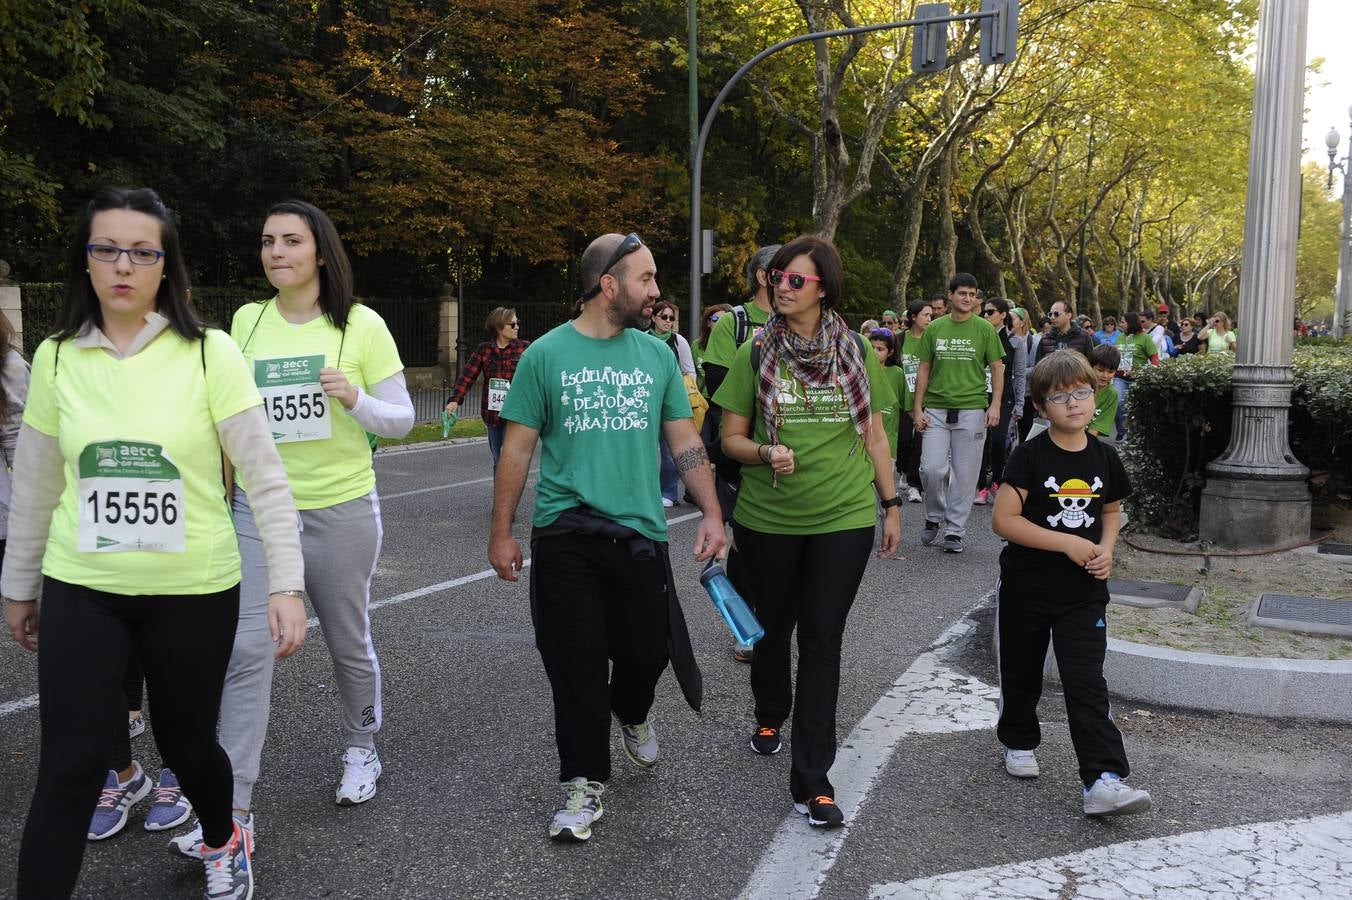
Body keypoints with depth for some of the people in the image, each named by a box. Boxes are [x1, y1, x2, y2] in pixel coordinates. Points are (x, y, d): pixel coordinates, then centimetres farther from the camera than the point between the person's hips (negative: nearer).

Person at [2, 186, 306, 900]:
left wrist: (287, 583, -15)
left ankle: (222, 841, 45)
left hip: (195, 590, -1)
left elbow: (266, 476, -10)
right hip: (82, 591, 2)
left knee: (187, 743, 14)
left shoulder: (209, 353, -9)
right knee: (68, 768, -2)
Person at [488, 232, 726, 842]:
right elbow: (517, 448, 2)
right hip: (565, 534, -2)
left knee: (648, 650, 6)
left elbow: (685, 441, 9)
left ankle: (630, 714, 41)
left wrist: (712, 512, -1)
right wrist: (501, 533, 0)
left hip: (640, 533, 2)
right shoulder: (547, 354, -1)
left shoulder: (657, 354, 7)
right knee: (577, 664, 2)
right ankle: (585, 784, 18)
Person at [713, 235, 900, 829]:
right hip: (767, 518, 1)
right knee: (773, 626, 16)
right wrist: (765, 453, -20)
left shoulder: (855, 352, 1)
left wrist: (891, 504, 8)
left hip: (844, 518, 0)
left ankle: (811, 780, 4)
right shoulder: (756, 355, -2)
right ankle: (771, 715, 47)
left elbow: (873, 433, 8)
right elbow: (731, 438, 0)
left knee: (822, 637, -3)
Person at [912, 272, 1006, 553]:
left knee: (965, 474, 2)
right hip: (936, 409, 1)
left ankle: (954, 531, 13)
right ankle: (934, 517, 19)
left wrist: (995, 405, -7)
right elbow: (924, 370, 9)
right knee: (932, 468, -7)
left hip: (972, 409, -1)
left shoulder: (984, 329, 3)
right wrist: (918, 408, 2)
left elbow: (997, 368, 4)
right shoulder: (934, 329, 7)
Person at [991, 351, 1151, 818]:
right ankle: (1019, 741, 40)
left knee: (1087, 684, -6)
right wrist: (1067, 542, -20)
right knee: (1022, 674, 16)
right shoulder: (1030, 456, -12)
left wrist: (1105, 548, -3)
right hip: (1026, 587, -2)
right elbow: (1003, 520, -17)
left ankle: (1103, 781, -7)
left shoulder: (1104, 457, 1)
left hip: (1083, 591, 2)